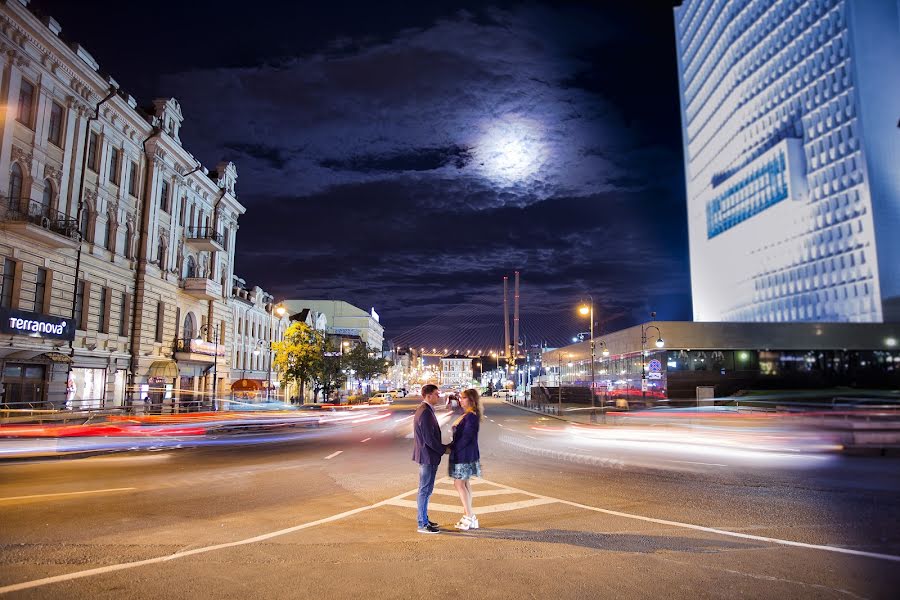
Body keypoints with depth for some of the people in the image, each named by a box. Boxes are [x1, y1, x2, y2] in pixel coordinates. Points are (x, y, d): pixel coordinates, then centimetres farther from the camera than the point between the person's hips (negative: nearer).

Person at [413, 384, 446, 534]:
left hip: (428, 456, 10)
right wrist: (444, 449, -10)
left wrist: (442, 447, 12)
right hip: (427, 456, -10)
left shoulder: (425, 410, 11)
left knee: (426, 489, 18)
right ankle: (422, 525, 7)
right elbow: (429, 439, -23)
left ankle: (424, 519, 28)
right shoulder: (425, 412, -22)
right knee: (425, 490, -2)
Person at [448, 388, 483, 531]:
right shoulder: (468, 415, 12)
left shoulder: (471, 416, -19)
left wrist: (452, 447, -15)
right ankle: (470, 517, 20)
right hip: (464, 454, 10)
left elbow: (467, 437, -22)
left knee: (459, 484, -4)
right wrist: (452, 446, 9)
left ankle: (469, 517, 1)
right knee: (464, 484, 14)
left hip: (464, 455, -10)